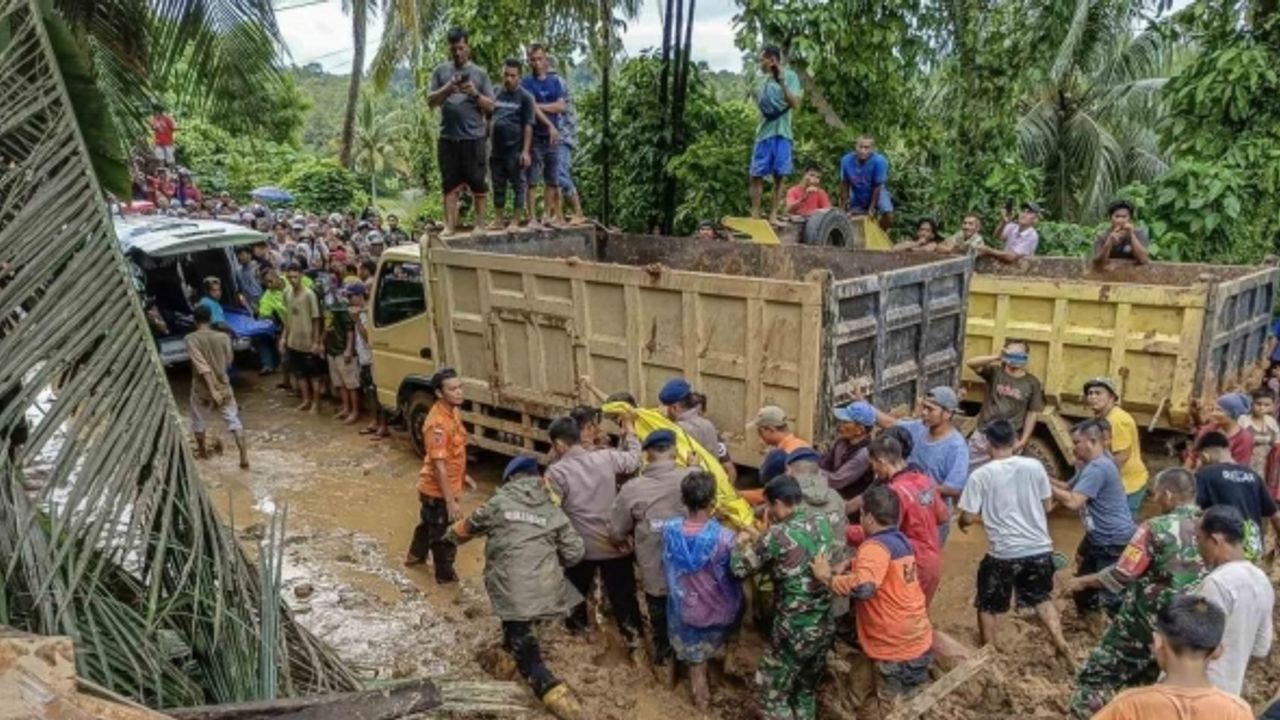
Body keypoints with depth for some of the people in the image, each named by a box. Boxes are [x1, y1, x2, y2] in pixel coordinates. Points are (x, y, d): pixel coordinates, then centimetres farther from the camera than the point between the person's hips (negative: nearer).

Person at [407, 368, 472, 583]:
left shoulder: (453, 411, -1)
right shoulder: (438, 423, -31)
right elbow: (439, 465, -30)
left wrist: (463, 475, 21)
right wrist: (451, 501, -28)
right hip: (439, 490, -9)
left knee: (429, 523, 31)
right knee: (444, 535, 11)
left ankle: (415, 556, 54)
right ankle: (445, 575, 31)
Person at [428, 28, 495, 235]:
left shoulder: (479, 74, 9)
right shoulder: (441, 71, 11)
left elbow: (490, 106, 6)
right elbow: (431, 101, 8)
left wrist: (475, 94, -12)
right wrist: (446, 89, -9)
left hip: (473, 137, -1)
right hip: (448, 137, 1)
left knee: (478, 183, 1)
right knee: (450, 184, 2)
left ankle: (480, 224, 9)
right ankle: (450, 226, 5)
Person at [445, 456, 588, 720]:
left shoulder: (499, 502, 3)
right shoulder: (553, 511, 9)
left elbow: (469, 526, 19)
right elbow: (574, 552, 7)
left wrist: (449, 536, 40)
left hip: (512, 587, -3)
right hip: (545, 587, 3)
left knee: (522, 643, 0)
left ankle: (550, 688, -15)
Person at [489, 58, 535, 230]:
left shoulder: (524, 97, -4)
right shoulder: (497, 94, 11)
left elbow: (528, 125, -8)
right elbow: (491, 121, 17)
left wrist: (526, 151, -14)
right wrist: (490, 144, 13)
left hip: (515, 150, -5)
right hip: (497, 150, 6)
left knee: (517, 185, 2)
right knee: (498, 186, 10)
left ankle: (516, 221, 7)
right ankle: (498, 220, 17)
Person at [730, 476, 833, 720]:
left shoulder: (777, 535, -19)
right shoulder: (822, 523, -1)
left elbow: (740, 569, -7)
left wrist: (742, 542, 12)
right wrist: (760, 542, 17)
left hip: (795, 631, -6)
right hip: (825, 626, 7)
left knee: (770, 693, 10)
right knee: (807, 690, 24)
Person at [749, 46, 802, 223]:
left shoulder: (790, 76, -2)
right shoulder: (766, 80, 13)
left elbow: (795, 105, -14)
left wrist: (782, 83, -21)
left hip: (781, 133, -4)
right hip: (764, 133, 4)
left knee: (779, 176, -1)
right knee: (756, 175, 0)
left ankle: (773, 215, 4)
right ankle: (754, 215, 4)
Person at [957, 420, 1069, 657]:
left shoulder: (981, 475, -12)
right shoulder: (1034, 466, -4)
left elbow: (969, 516, -10)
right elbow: (1047, 505, 7)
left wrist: (962, 523, 13)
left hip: (1003, 553, -3)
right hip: (1040, 549, 4)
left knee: (988, 606, 17)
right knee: (1042, 598, 29)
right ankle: (1061, 643, 28)